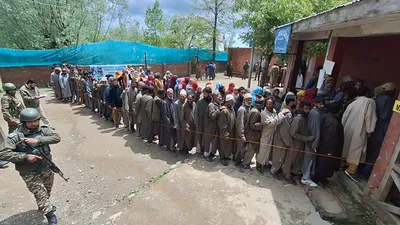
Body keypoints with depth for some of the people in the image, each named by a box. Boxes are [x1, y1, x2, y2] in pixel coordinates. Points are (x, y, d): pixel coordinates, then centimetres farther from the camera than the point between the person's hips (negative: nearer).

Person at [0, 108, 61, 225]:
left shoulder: (44, 129, -8)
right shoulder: (15, 136, -16)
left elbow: (57, 137, -21)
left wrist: (38, 140, -30)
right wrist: (25, 156, -26)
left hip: (47, 167, 4)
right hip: (30, 173, -4)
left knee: (48, 190, 24)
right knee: (40, 194, 2)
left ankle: (45, 206, 52)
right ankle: (50, 214, 21)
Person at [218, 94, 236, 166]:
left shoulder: (232, 109, 6)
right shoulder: (224, 111, -22)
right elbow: (222, 124, -22)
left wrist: (233, 132, 14)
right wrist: (225, 134, -19)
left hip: (231, 132, 8)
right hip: (225, 133, -8)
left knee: (230, 145, 19)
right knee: (224, 145, 8)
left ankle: (226, 156, 37)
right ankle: (222, 158, 24)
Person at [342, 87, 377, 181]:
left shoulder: (353, 103, 11)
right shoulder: (370, 101, -3)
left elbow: (344, 117, 13)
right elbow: (369, 117, -11)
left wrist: (343, 127, 23)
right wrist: (369, 130, -5)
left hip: (348, 129, 6)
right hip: (359, 131, -6)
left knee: (347, 147, 17)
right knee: (357, 149, -2)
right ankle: (351, 170, -3)